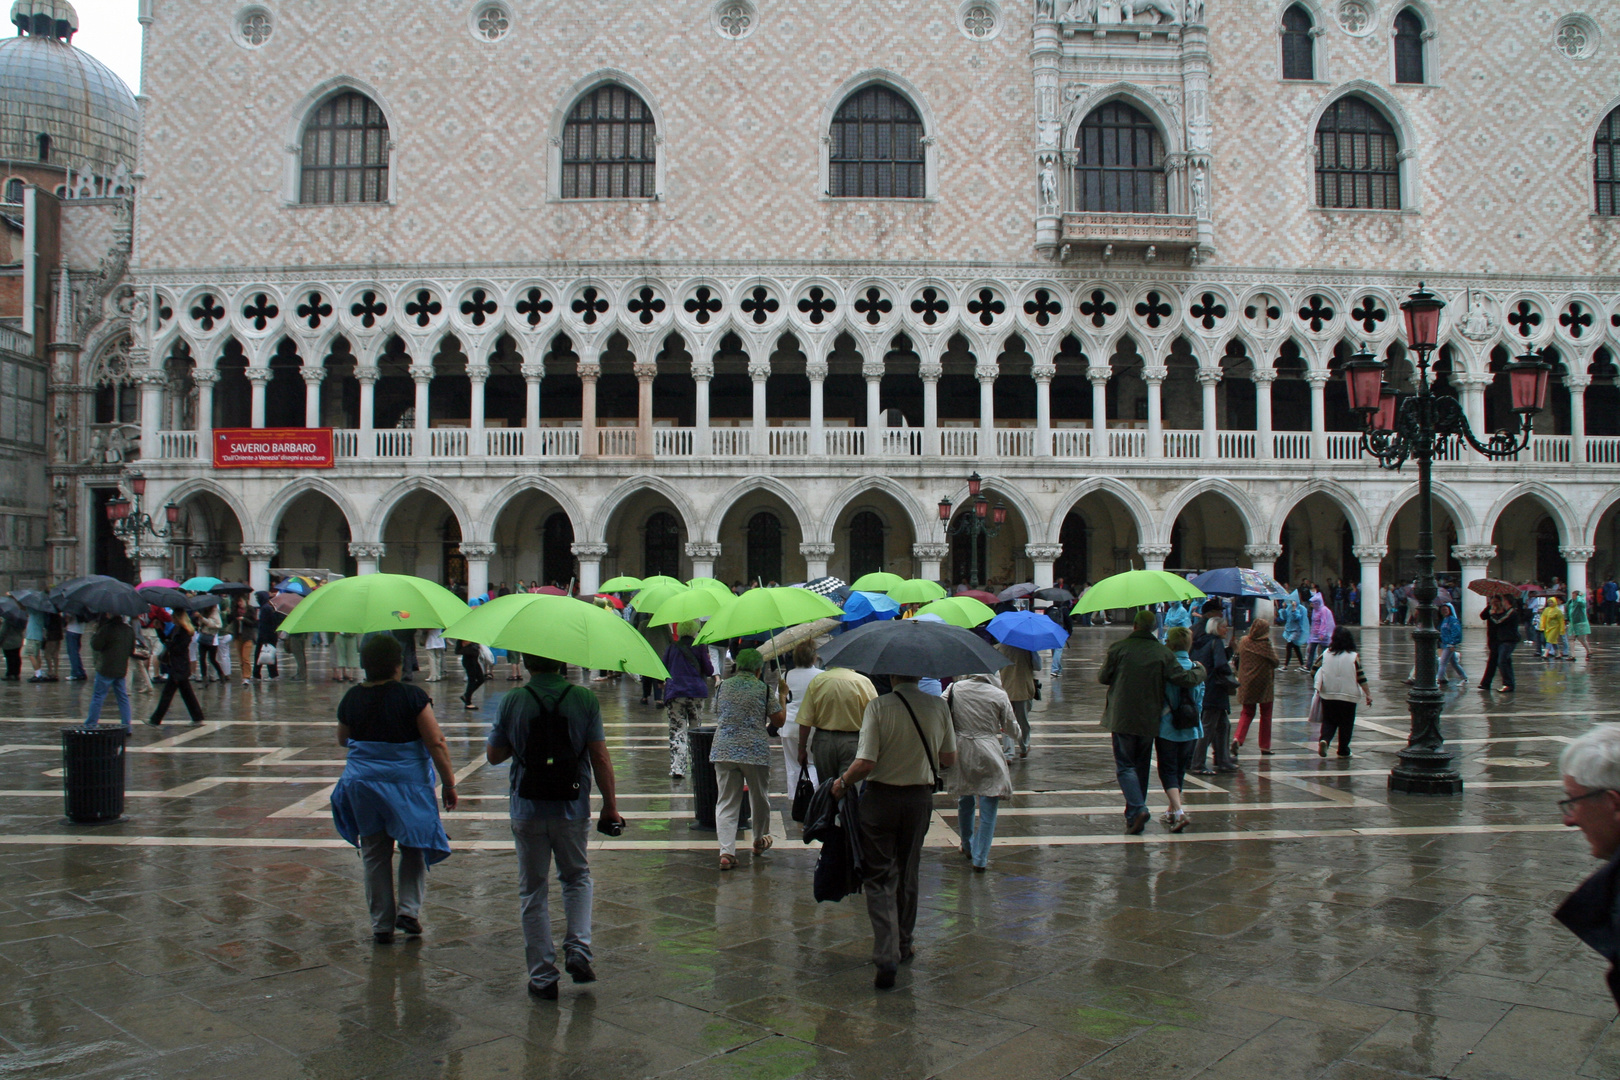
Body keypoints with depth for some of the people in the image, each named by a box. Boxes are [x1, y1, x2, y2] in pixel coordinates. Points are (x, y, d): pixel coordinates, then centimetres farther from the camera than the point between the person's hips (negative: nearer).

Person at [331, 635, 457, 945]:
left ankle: (382, 925, 17)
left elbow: (342, 740, 14)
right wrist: (449, 783, -7)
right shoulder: (413, 697, -14)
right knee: (414, 848, 15)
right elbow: (436, 742, -15)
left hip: (363, 785, 3)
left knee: (374, 855, 12)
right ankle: (409, 909, 2)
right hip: (409, 785, -3)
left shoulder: (351, 699, -2)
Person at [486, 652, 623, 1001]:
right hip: (572, 808, 1)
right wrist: (610, 805, 1)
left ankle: (543, 977, 13)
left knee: (533, 891, 11)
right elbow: (599, 757, -7)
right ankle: (578, 950, 7)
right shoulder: (585, 699, -8)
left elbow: (493, 756, 2)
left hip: (527, 811, 0)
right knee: (577, 877, 23)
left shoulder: (512, 702, -8)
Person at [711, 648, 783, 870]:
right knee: (759, 798, 19)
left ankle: (726, 851, -11)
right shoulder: (764, 689, -1)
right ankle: (760, 841, 37)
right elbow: (779, 721, 3)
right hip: (755, 751, -2)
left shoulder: (723, 687, 8)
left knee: (726, 802, 2)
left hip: (723, 750, 2)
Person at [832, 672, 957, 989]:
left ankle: (887, 956, -9)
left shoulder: (878, 707, -16)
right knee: (908, 875, 20)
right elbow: (949, 760, 5)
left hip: (881, 797, -3)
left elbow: (865, 763, -20)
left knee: (880, 877, 3)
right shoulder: (939, 707, -4)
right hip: (920, 799, 4)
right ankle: (903, 946, 32)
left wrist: (841, 782, -2)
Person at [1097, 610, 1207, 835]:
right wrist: (1200, 671, 16)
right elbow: (1184, 678, -5)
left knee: (1125, 766, 1)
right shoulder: (1163, 653, -2)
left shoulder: (1118, 648, -7)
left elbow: (1103, 677, -1)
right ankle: (1134, 815, 21)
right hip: (1149, 720, 3)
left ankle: (1137, 809, -20)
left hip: (1122, 719, -3)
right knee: (1141, 766, 16)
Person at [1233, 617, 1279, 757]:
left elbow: (1238, 656, 12)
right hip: (1264, 683, -4)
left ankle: (1238, 739, -12)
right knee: (1265, 715, 11)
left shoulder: (1243, 642, -1)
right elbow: (1275, 661, -8)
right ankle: (1265, 747, 15)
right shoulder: (1266, 644, -14)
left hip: (1246, 683, 4)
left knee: (1247, 713, 12)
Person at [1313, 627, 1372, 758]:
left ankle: (1323, 740, -15)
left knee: (1328, 721, 11)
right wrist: (1368, 694, -3)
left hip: (1327, 696, 2)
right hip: (1348, 696, -2)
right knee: (1346, 724, 11)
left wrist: (1319, 688, 17)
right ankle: (1343, 751, 16)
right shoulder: (1354, 657, -9)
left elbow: (1314, 671, 2)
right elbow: (1361, 678, -10)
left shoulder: (1326, 654, -1)